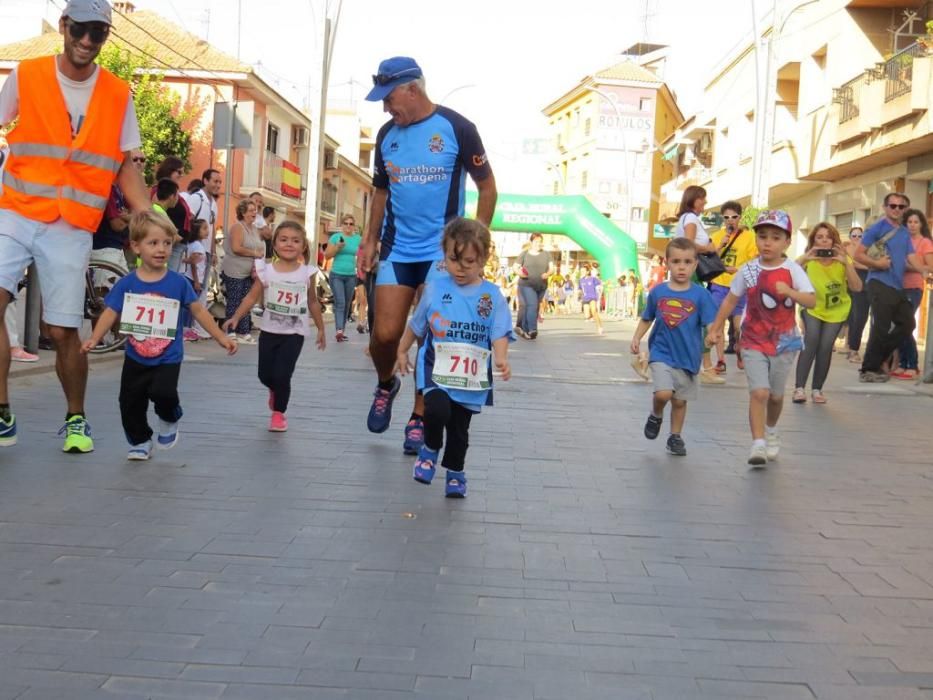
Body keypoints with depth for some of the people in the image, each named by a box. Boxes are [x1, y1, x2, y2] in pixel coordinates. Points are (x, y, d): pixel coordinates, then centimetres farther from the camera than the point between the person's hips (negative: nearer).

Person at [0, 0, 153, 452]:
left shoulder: (118, 94, 4)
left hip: (72, 227, 0)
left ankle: (76, 419, 20)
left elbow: (124, 164, 9)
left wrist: (148, 217, -2)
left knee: (63, 330, -1)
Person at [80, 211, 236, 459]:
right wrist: (94, 339, -20)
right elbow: (110, 313, -5)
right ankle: (140, 442, 31)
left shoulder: (178, 282, -6)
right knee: (130, 404, 7)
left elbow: (198, 310, 1)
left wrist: (220, 337, 0)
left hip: (168, 359, -2)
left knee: (163, 392, -25)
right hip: (135, 358, 2)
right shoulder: (126, 284, -5)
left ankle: (169, 420, 9)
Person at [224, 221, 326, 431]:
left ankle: (278, 413, 13)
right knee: (265, 375, 9)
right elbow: (252, 297, -3)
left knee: (282, 375, -10)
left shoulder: (307, 273, -3)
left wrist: (320, 329, 12)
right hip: (269, 330, 2)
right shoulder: (265, 270, -4)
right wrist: (236, 317, -14)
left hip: (294, 333, -1)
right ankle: (275, 391, 45)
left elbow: (313, 302, 8)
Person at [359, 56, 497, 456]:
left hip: (443, 250, -3)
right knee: (385, 333, -3)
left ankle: (419, 419, 12)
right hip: (397, 249, 3)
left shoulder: (456, 129, -7)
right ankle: (386, 385, 28)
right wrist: (370, 240, 11)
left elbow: (486, 186, -1)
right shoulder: (387, 134, 7)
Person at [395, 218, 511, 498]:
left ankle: (455, 472, 36)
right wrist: (402, 352, 18)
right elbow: (416, 325, 11)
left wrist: (501, 360, -27)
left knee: (459, 429, 12)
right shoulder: (435, 289, -2)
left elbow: (499, 334, -9)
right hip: (436, 369, -1)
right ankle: (430, 449, 3)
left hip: (471, 377, 1)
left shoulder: (492, 296, -4)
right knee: (437, 410, -27)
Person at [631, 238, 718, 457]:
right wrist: (636, 338, 1)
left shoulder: (700, 294, -7)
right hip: (661, 353, 0)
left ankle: (675, 437, 32)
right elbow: (647, 319, 12)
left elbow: (711, 324, -11)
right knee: (663, 393, -19)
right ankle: (656, 416, 14)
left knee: (680, 400, 12)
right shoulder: (657, 292, -1)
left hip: (688, 356, 1)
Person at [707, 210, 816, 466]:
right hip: (754, 342, -1)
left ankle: (771, 432, 41)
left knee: (776, 394, 14)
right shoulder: (748, 270, -5)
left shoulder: (793, 270, -9)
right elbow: (731, 300, 5)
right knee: (759, 392, -14)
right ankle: (758, 443, -9)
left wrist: (790, 292, -35)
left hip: (784, 342, 1)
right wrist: (715, 328, 6)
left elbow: (812, 301, -17)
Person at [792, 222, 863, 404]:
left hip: (837, 310, 1)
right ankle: (799, 388, -20)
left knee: (825, 347, -12)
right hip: (812, 308, -1)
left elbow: (857, 288, -24)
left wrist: (847, 263, -33)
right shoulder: (808, 260, -14)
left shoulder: (842, 260, -12)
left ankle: (817, 389, 6)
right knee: (811, 340, -23)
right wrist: (804, 259, -41)